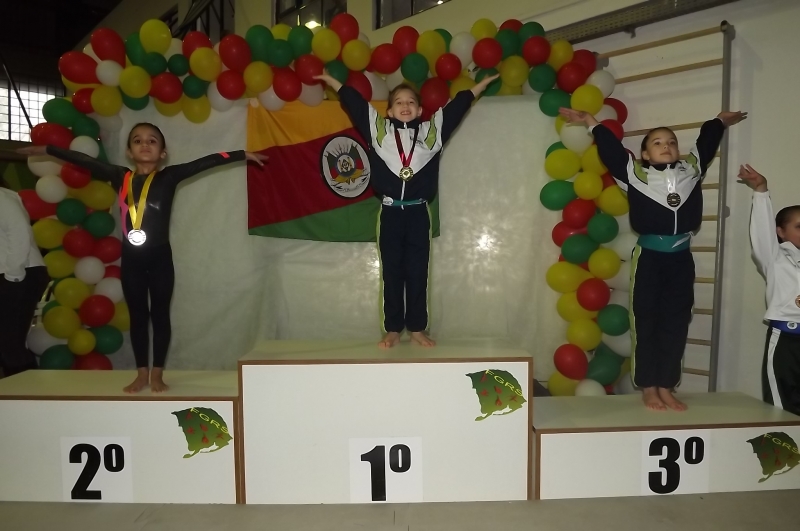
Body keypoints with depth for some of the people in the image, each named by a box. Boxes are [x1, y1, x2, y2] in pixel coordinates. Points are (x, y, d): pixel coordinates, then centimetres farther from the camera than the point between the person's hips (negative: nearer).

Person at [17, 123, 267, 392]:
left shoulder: (169, 177, -4)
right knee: (137, 315, 11)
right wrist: (45, 149, 19)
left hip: (160, 258, -3)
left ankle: (157, 374, 18)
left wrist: (243, 155, -14)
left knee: (160, 314, 7)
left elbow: (205, 162, -11)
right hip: (131, 259, 3)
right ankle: (141, 373, 23)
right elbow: (83, 160, 12)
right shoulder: (120, 177, 4)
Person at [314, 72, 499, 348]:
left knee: (417, 272, 6)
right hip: (390, 212, 0)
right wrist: (330, 79, 19)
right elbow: (355, 102, 13)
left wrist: (482, 84, 22)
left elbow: (457, 106, 15)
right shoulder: (379, 129, 8)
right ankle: (392, 330, 14)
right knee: (391, 272, 5)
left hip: (418, 212, 0)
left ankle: (417, 328, 16)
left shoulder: (431, 130, 9)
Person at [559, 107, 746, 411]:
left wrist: (719, 122, 43)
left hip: (681, 258, 4)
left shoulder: (691, 169, 12)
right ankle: (648, 388, 11)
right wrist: (591, 123, 5)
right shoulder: (636, 173, 1)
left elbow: (705, 144, 28)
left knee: (676, 323, 7)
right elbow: (610, 148, 3)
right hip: (648, 257, -4)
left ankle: (666, 388, 17)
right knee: (646, 322, 2)